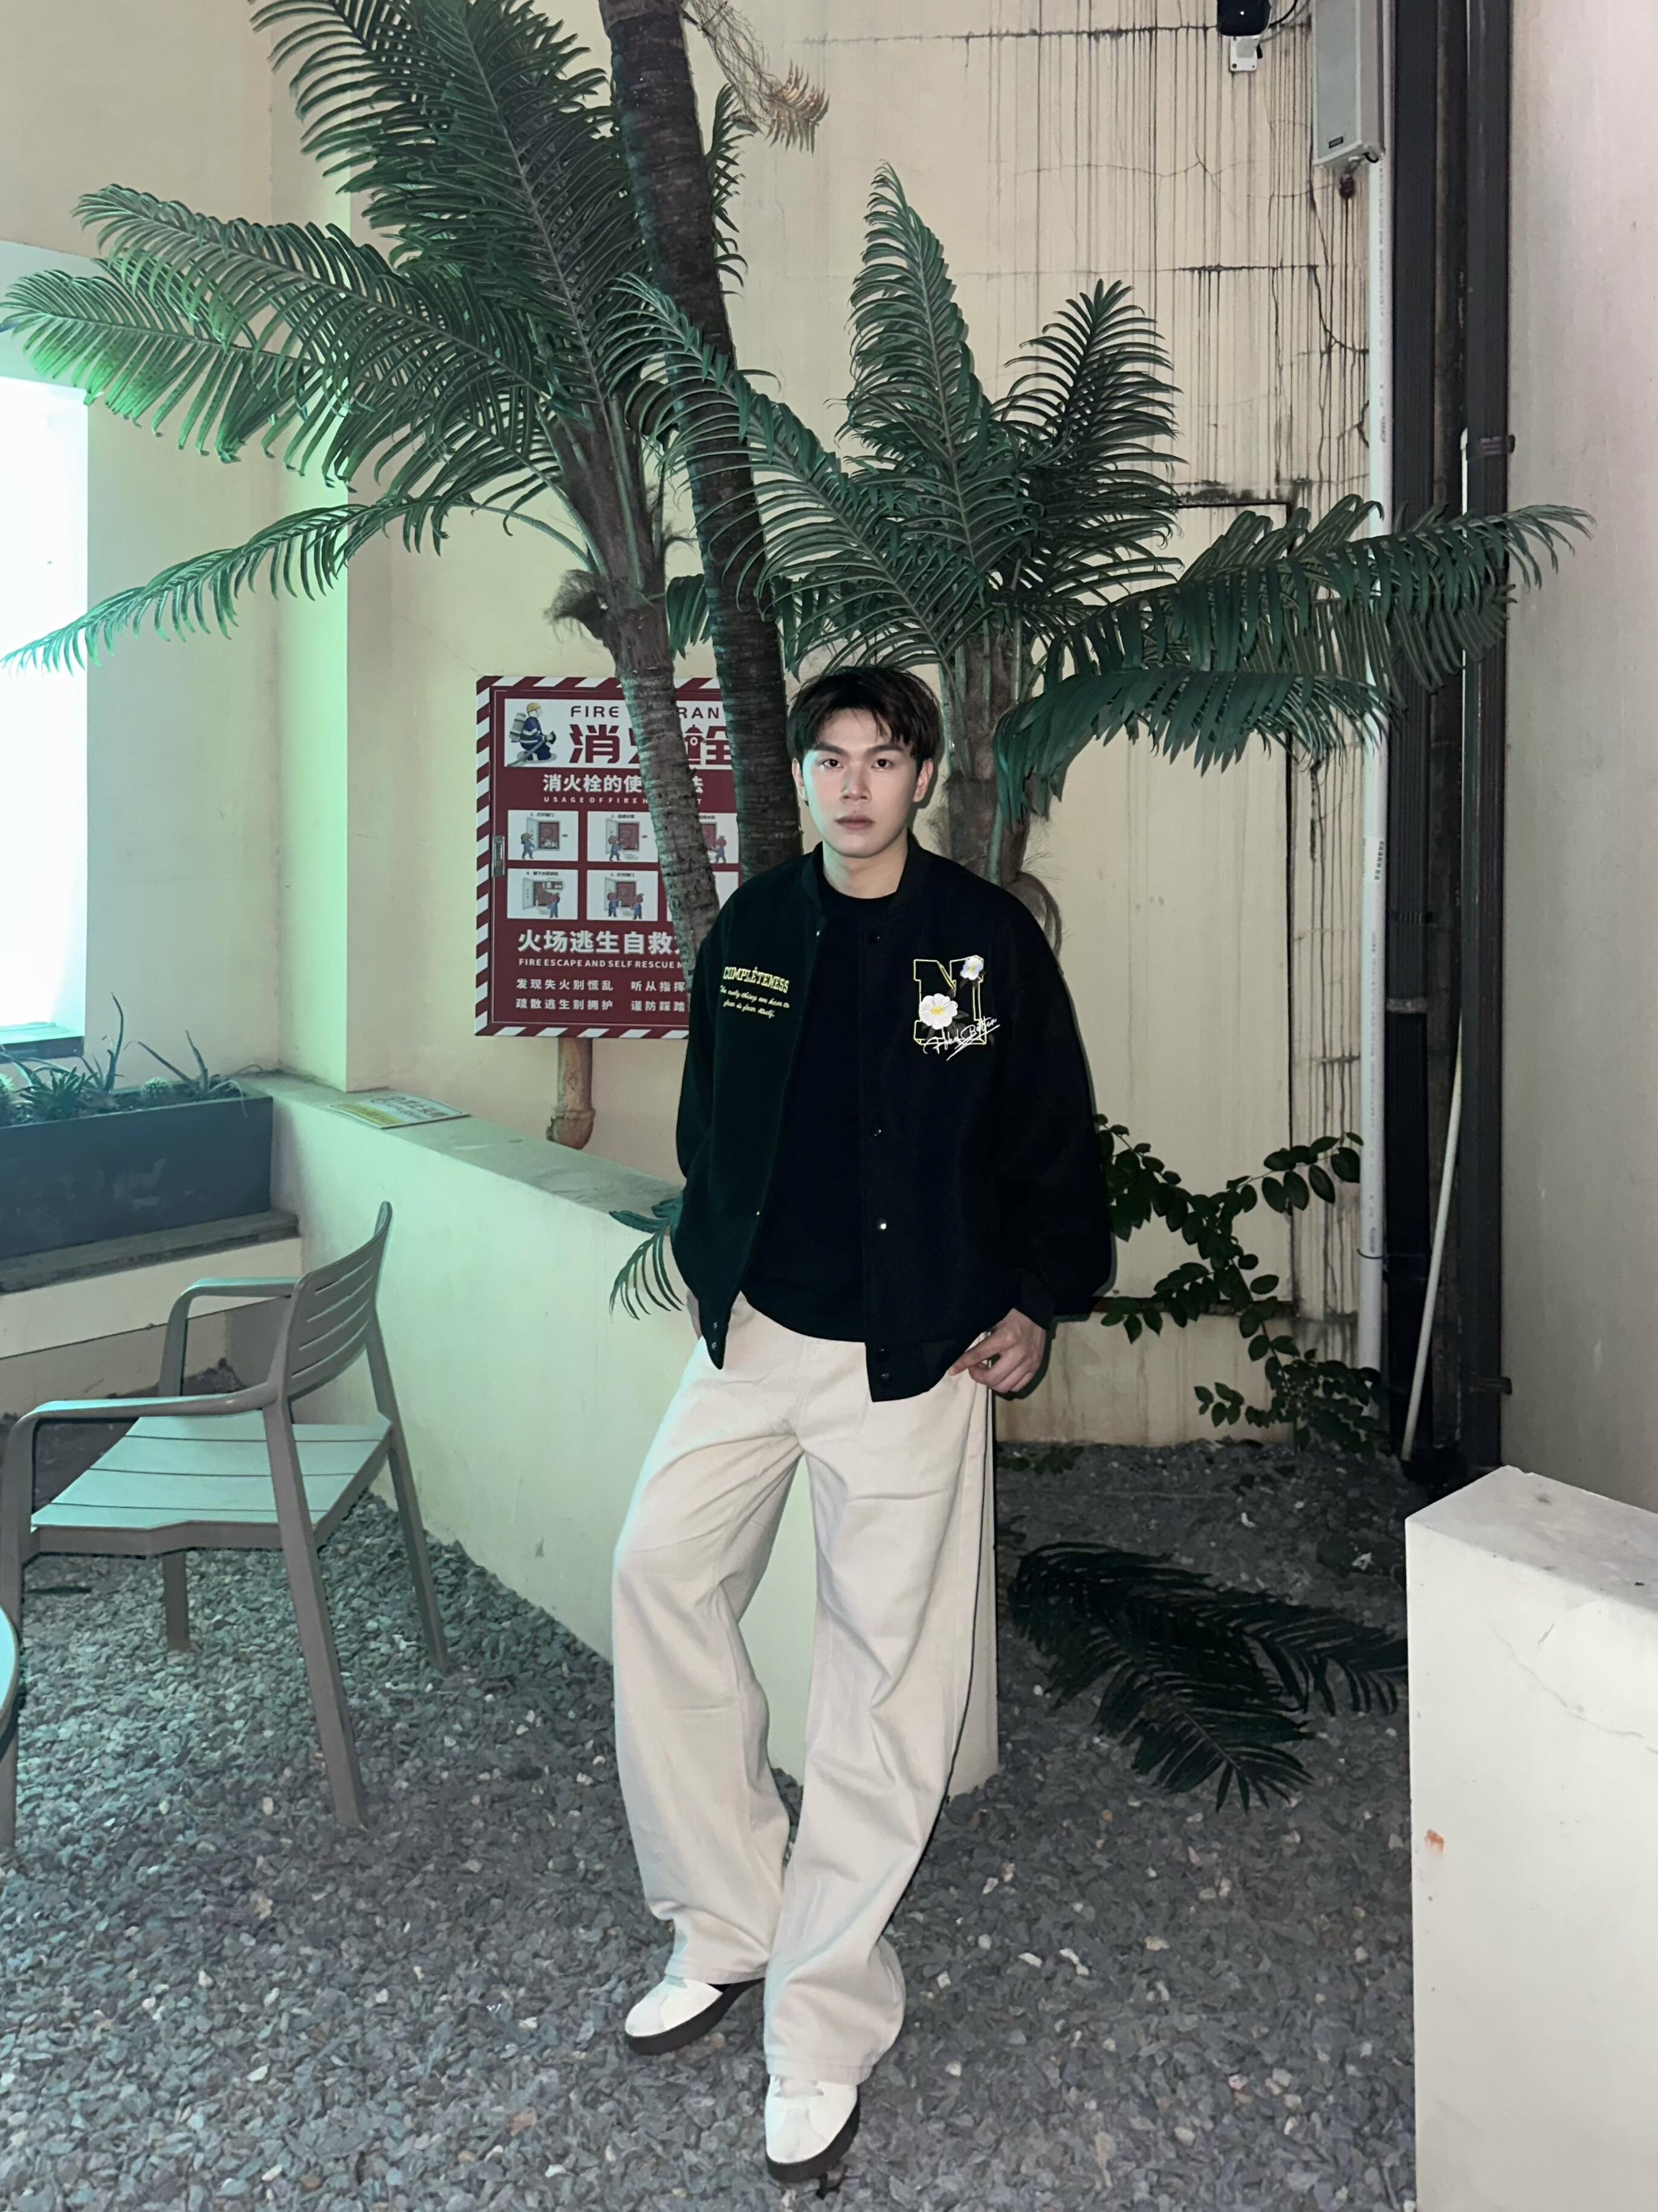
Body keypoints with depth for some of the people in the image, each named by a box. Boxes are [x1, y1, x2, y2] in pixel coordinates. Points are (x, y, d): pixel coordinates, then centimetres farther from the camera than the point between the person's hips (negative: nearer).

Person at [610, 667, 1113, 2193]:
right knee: (662, 1569, 1)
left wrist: (1038, 1304, -4)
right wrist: (712, 1273, 10)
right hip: (753, 1330, 4)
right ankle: (726, 1926, 20)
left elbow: (1055, 1136, 0)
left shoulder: (988, 937, -6)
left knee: (884, 1660, 0)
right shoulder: (753, 928, 4)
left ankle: (824, 2024, 15)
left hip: (914, 1353, -4)